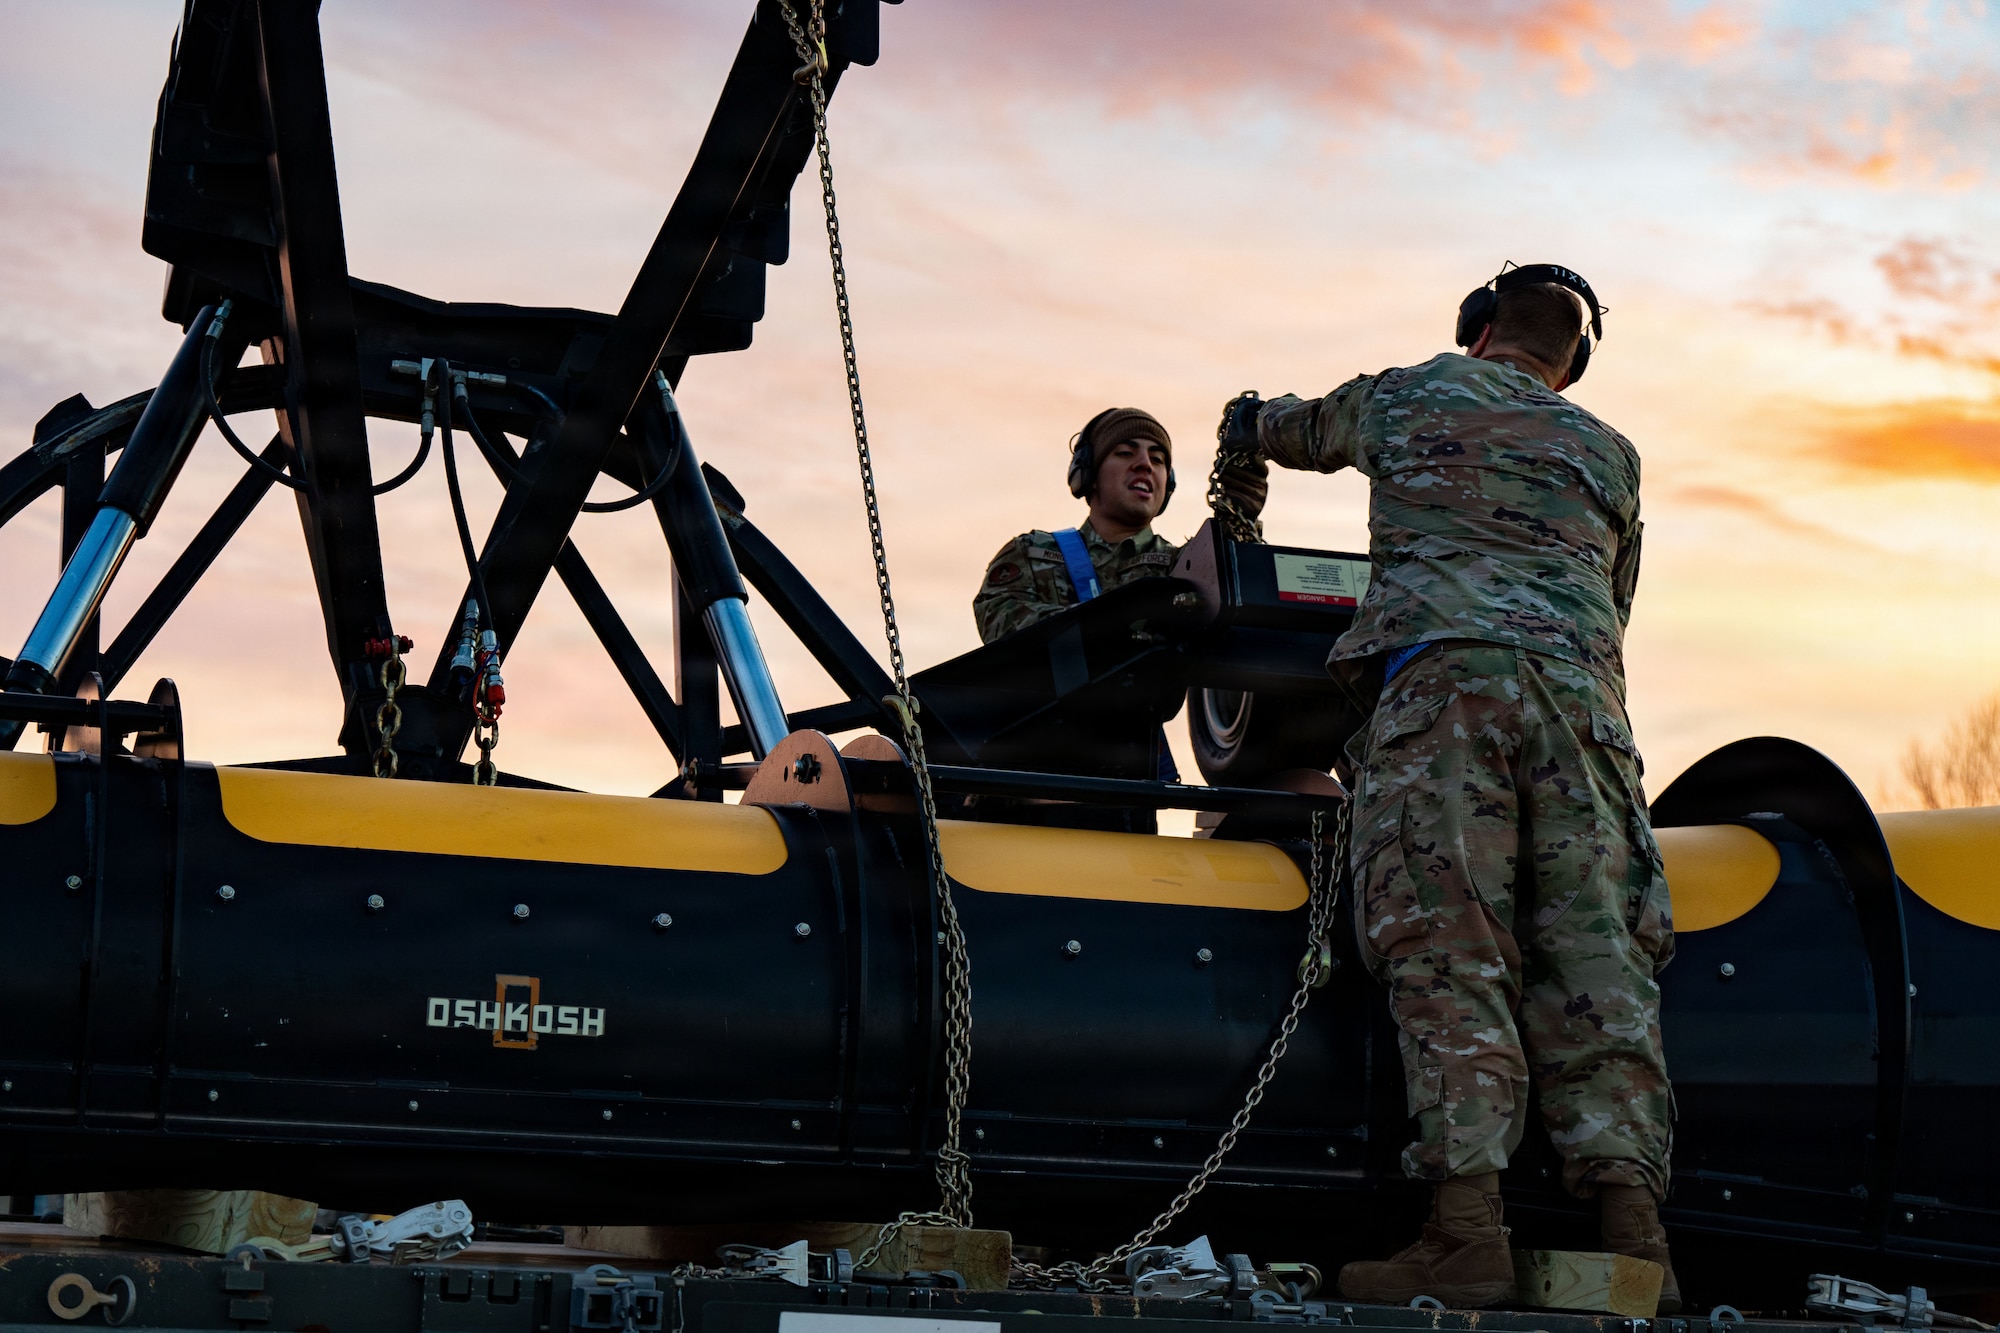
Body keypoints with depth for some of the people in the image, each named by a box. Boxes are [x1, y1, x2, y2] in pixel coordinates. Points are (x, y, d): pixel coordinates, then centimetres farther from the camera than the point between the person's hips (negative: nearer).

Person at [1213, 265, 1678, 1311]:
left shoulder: (1408, 395, 25)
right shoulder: (1607, 452, 29)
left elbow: (1276, 426, 45)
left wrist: (1241, 476, 68)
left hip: (1442, 672, -3)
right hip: (1582, 690, 3)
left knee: (1449, 954, -12)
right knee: (1595, 957, -3)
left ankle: (1468, 1231, -24)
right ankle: (1632, 1224, -14)